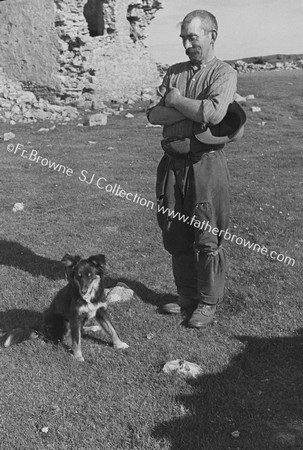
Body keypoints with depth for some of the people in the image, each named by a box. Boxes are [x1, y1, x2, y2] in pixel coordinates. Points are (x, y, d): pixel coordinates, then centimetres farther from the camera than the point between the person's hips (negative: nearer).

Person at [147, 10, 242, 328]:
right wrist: (193, 109, -11)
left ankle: (208, 303, 17)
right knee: (175, 234, 11)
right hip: (173, 161, 6)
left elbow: (214, 113, -22)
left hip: (205, 162, -6)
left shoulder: (224, 73, -3)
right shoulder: (174, 72, 14)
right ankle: (187, 298, 27)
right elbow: (153, 115, 2)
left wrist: (176, 100, -8)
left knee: (207, 236, 0)